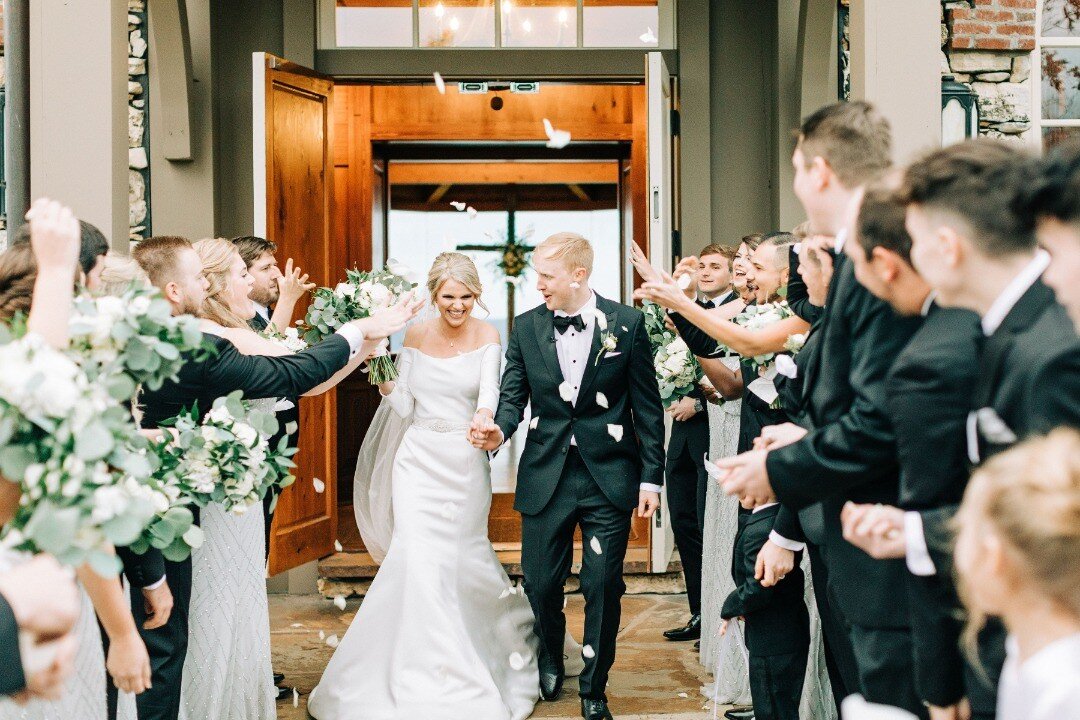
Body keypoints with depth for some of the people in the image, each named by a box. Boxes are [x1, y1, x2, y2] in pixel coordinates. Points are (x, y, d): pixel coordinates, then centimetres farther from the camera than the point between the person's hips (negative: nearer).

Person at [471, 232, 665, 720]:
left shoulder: (626, 323, -3)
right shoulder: (526, 327, 4)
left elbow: (647, 405, -1)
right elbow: (513, 396, 4)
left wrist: (651, 478, -3)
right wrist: (499, 430, -19)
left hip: (608, 478, -2)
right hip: (546, 477, 2)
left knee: (603, 587, 2)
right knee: (540, 584, 8)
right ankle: (550, 662, 38)